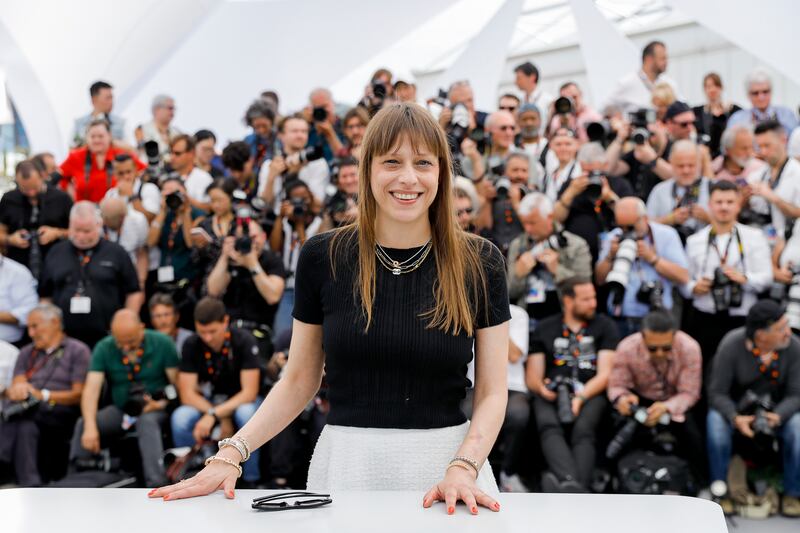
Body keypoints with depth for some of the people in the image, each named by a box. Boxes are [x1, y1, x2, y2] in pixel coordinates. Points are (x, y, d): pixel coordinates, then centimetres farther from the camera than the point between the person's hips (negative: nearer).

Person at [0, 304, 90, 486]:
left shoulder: (78, 351, 10)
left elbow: (79, 395, 0)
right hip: (27, 411, 4)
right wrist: (16, 390, -12)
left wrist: (43, 395, -14)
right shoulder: (26, 353, 28)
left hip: (59, 413, -4)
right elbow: (16, 386, 13)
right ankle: (30, 486, -46)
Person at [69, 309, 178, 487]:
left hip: (156, 409, -3)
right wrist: (90, 427, -29)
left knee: (147, 422, -36)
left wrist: (162, 403, -24)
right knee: (82, 424, -21)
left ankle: (156, 484, -45)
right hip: (121, 409, 3)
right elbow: (91, 389, -14)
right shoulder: (103, 349, -4)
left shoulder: (162, 343, -7)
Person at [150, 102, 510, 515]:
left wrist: (463, 469, -18)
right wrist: (231, 454, -8)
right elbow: (298, 381, 4)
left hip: (445, 459, 0)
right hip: (346, 464, 1)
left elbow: (492, 393, -2)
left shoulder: (480, 263, -3)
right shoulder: (323, 257, -2)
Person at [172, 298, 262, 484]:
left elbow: (249, 392, -22)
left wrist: (214, 415, -33)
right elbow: (187, 394, -14)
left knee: (247, 414, -37)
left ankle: (251, 481, -21)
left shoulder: (244, 341, -18)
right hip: (205, 403, 2)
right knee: (180, 419, -30)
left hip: (241, 401, -2)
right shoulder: (191, 345, -12)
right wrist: (222, 419, -27)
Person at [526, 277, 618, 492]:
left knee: (583, 430, -33)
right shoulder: (544, 329, 19)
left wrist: (581, 397, -13)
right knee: (549, 426, -33)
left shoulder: (604, 326, 15)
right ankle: (571, 483, -56)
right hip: (552, 394, 1)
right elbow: (532, 376, 15)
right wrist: (540, 386, -11)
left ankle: (576, 489, -54)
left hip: (590, 393, 0)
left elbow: (605, 374, 6)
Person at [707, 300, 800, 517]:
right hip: (735, 407, -1)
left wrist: (777, 416, -32)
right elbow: (717, 393, -16)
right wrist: (735, 418, -35)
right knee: (716, 425, -32)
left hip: (778, 409, 2)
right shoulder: (732, 345, -21)